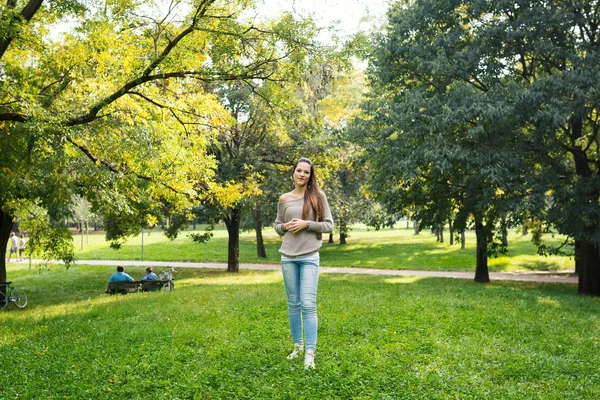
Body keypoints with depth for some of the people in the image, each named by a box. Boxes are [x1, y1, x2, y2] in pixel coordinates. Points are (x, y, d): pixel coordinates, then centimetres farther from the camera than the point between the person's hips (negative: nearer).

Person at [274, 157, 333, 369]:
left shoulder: (318, 196, 0)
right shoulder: (284, 199, 7)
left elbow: (329, 225, -1)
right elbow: (277, 226, 16)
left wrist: (306, 224, -13)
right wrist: (285, 226, -6)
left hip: (310, 257, -3)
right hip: (288, 257, 3)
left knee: (308, 304, -9)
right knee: (293, 303, 11)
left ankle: (310, 353, -5)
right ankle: (297, 345, 25)